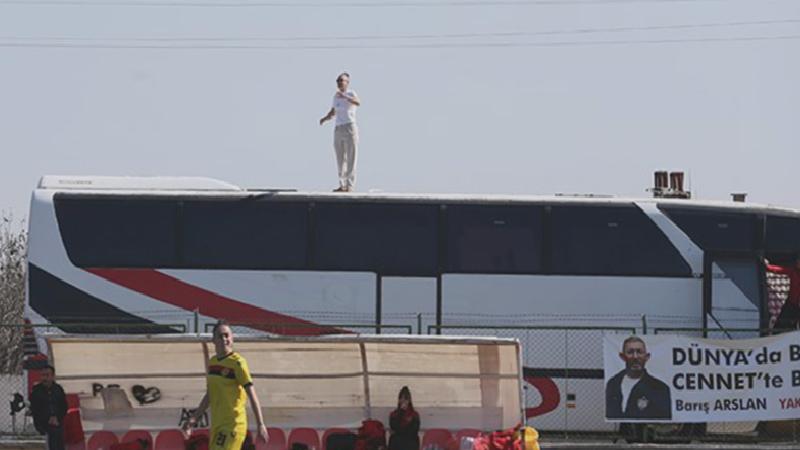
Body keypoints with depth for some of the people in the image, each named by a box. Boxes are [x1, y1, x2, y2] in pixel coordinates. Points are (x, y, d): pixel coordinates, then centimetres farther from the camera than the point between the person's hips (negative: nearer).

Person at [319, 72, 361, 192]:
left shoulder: (351, 93, -9)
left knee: (350, 159, -7)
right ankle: (342, 185, 14)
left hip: (350, 128, -7)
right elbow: (333, 112, 21)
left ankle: (350, 186, -6)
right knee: (340, 160, 9)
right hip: (338, 130, 7)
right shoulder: (336, 96, 13)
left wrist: (345, 97, -48)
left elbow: (358, 103, -31)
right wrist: (325, 118, 0)